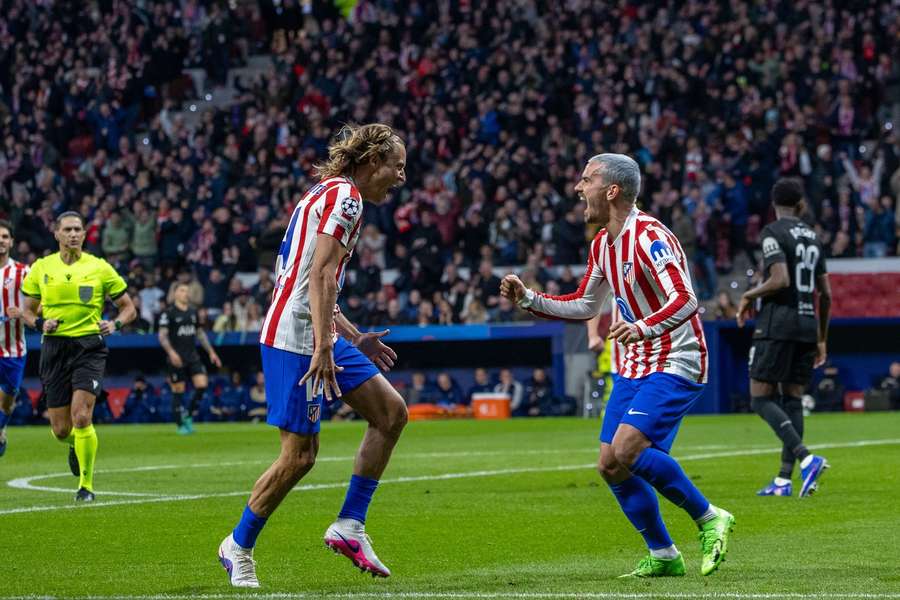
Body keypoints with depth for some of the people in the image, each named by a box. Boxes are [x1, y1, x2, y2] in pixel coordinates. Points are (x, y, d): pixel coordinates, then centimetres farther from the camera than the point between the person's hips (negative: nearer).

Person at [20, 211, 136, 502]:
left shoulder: (99, 268, 0)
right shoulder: (41, 268, 5)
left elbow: (128, 308, 8)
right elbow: (28, 310, 14)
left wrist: (115, 323, -13)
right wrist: (40, 323, -8)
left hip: (89, 347, -2)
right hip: (54, 348, 2)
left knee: (81, 417, -18)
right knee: (61, 429, 4)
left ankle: (87, 484, -4)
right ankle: (75, 446, 42)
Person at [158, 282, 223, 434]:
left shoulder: (193, 312, 13)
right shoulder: (169, 313, -5)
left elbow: (200, 333, 23)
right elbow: (162, 336, -11)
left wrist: (211, 352, 20)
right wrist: (171, 352, -26)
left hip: (193, 357, 5)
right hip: (176, 358, -5)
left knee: (202, 384, -9)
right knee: (178, 391, -2)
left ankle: (189, 416, 9)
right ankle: (181, 425, 9)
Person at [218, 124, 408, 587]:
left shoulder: (330, 193, 19)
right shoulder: (345, 195, -11)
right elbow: (320, 275, -22)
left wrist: (354, 338, 28)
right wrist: (323, 348, -26)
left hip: (319, 335, 10)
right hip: (295, 340, -10)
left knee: (391, 412, 5)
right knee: (299, 454, -6)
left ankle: (349, 526, 7)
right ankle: (238, 546, 10)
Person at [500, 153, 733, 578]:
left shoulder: (649, 237, -18)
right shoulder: (602, 244, 10)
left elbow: (685, 300, -29)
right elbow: (584, 306, 23)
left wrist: (643, 328, -45)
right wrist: (528, 299, 12)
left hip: (675, 364, -9)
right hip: (632, 367, 9)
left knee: (627, 450, -24)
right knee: (610, 466, 1)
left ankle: (709, 519, -8)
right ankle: (663, 556, 14)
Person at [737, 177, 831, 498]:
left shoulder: (773, 232, -7)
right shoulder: (813, 237, 14)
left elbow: (780, 280, -20)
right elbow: (826, 295, 15)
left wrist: (749, 297, -3)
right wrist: (821, 340, 23)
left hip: (777, 324, -7)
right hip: (808, 324, 7)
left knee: (761, 399, -6)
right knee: (792, 400, 7)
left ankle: (806, 458, -24)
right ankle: (783, 480, 3)